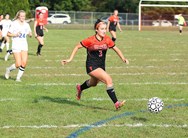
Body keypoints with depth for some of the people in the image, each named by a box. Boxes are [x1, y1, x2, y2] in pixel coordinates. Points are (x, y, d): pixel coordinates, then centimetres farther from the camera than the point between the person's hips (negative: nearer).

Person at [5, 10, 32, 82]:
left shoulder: (26, 25, 8)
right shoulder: (14, 24, -6)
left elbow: (30, 35, 17)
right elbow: (8, 34, -3)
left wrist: (30, 34, -6)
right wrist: (15, 34, -20)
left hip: (24, 45, 5)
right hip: (16, 45, -5)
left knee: (24, 63, -7)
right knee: (18, 64, -10)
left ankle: (18, 77, 8)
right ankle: (9, 69, 19)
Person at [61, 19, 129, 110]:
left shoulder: (107, 40, -5)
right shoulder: (91, 40, -16)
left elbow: (116, 49, 7)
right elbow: (77, 47, -6)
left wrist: (123, 58, -8)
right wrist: (70, 59, -7)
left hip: (101, 66, 7)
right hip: (92, 66, -7)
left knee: (93, 83, 31)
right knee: (108, 80, -25)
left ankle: (80, 88, 63)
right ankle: (116, 103, -24)